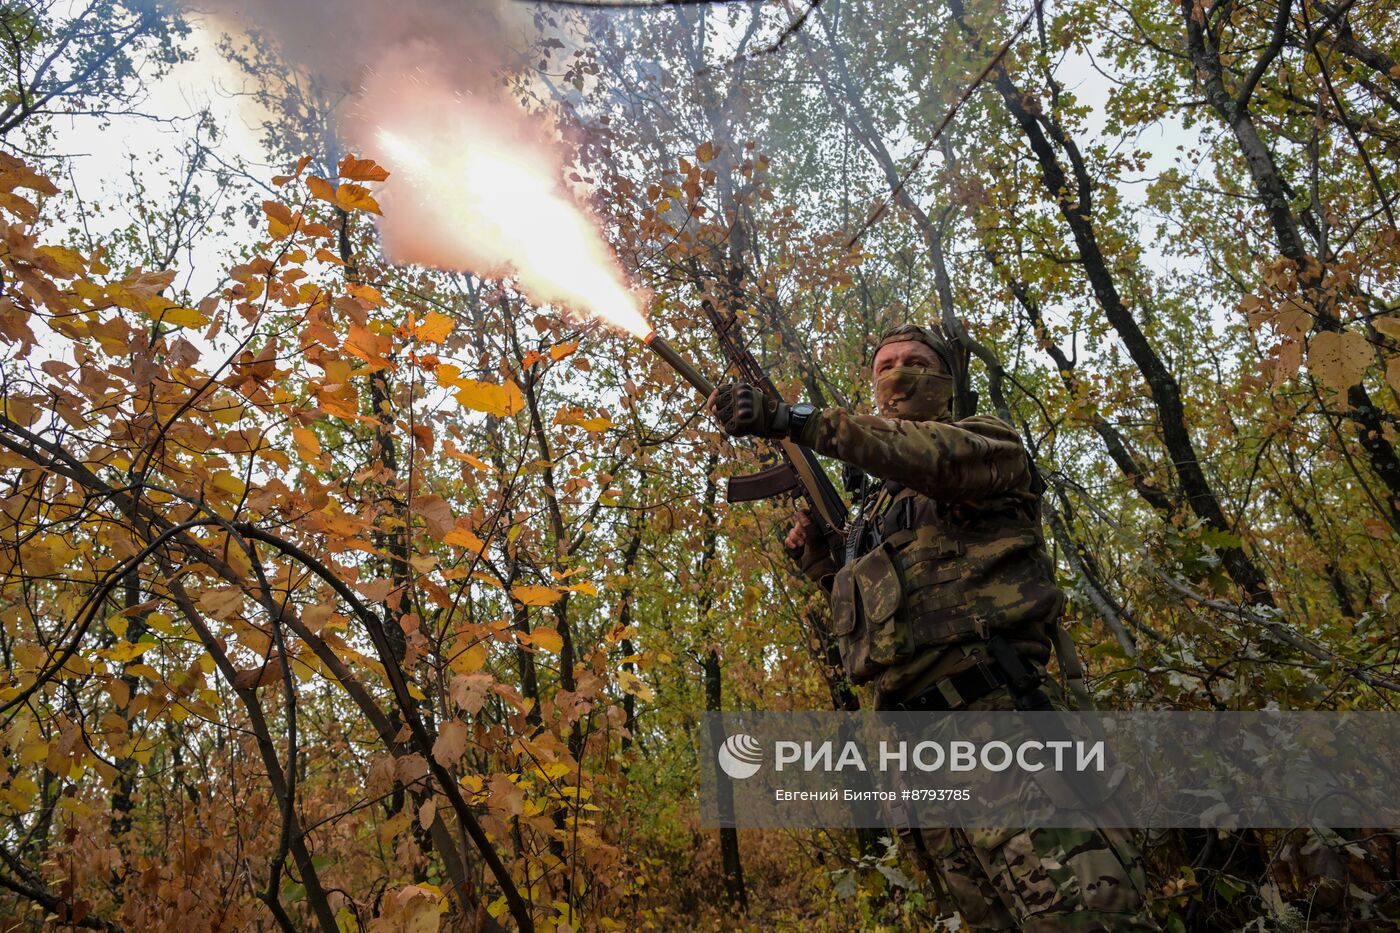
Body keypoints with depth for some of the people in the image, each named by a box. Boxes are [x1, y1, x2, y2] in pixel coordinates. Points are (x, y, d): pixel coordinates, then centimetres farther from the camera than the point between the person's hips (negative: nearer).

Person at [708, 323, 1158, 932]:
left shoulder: (985, 440, 10)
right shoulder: (875, 504, 29)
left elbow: (939, 456, -16)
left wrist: (794, 420, -24)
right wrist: (816, 561, 16)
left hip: (991, 707, -6)